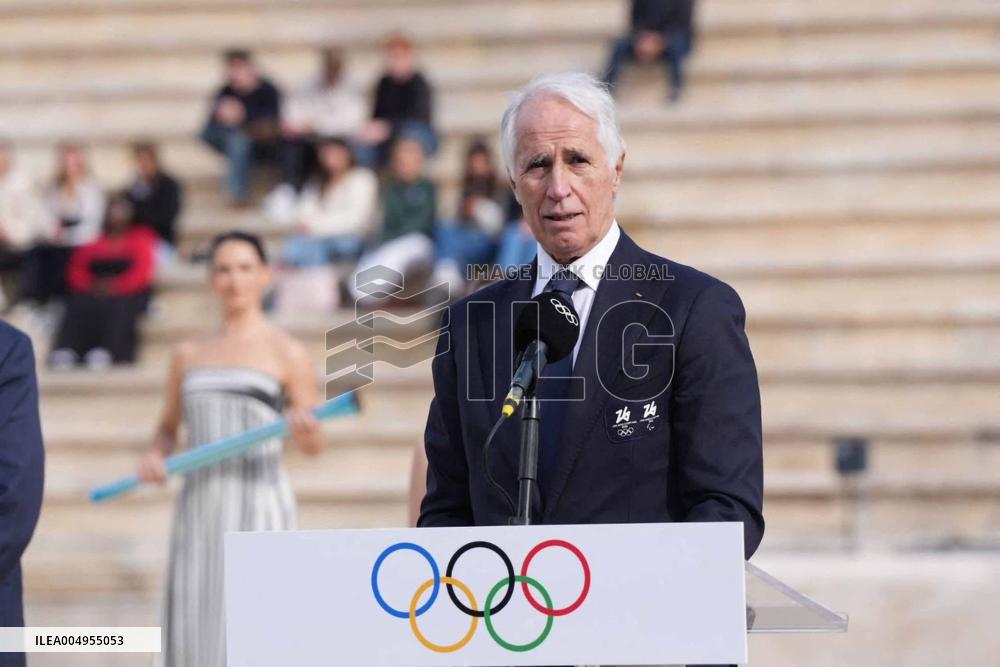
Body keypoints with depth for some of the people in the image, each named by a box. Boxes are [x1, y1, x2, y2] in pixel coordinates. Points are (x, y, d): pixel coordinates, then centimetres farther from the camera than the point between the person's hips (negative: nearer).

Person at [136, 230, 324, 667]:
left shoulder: (286, 353, 2)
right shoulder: (189, 355, 14)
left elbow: (314, 446, 1)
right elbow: (168, 427, 24)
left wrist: (305, 428, -22)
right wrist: (154, 456, 2)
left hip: (259, 504, -4)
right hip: (200, 504, 4)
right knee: (195, 627, 1)